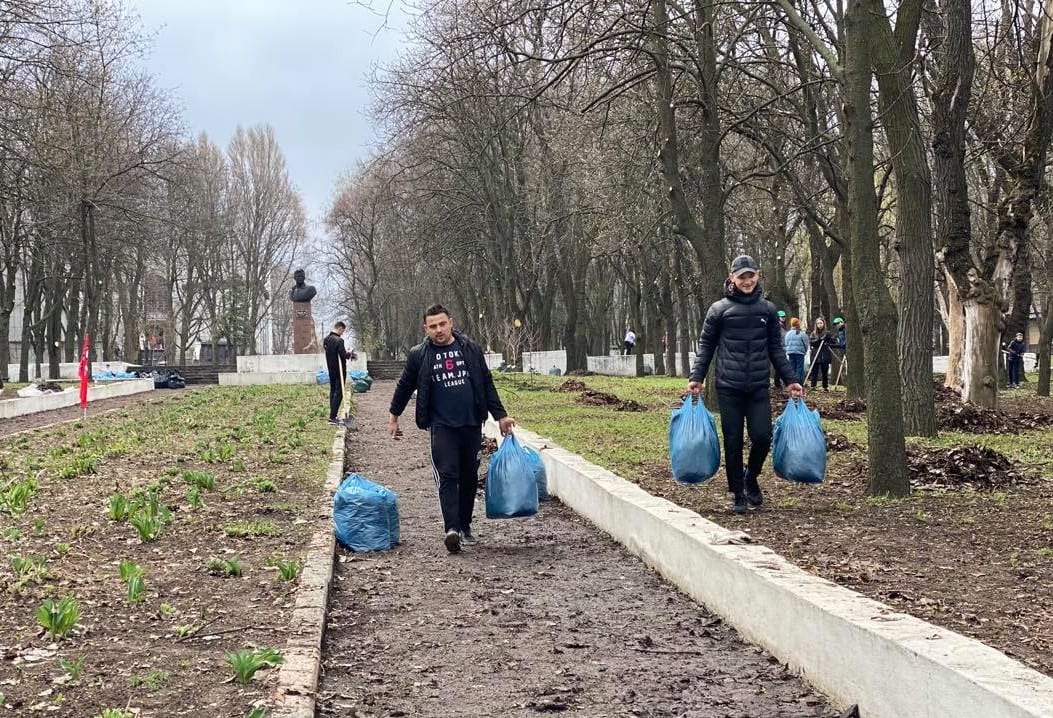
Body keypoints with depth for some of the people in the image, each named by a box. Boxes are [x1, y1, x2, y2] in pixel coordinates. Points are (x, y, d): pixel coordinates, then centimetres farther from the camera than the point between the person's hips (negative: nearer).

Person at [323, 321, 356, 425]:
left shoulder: (326, 339, 8)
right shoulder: (339, 340, -20)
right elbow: (343, 355, -22)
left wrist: (348, 354, 13)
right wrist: (350, 354, 0)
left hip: (330, 369, 8)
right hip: (339, 370, -8)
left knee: (332, 391, 15)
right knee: (338, 393, -5)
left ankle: (332, 416, 17)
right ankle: (332, 417, -9)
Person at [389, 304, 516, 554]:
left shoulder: (470, 349, 5)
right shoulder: (418, 355, 2)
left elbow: (487, 384, 11)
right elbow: (405, 386, 15)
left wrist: (500, 415, 8)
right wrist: (394, 416, 20)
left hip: (472, 425, 2)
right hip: (442, 426, -2)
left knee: (469, 477, 9)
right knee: (447, 476, -14)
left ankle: (465, 526, 21)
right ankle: (451, 529, -23)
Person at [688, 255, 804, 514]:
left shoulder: (768, 309, 8)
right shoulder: (719, 309, 1)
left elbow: (776, 349, 14)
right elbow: (706, 346, 5)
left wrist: (790, 380, 10)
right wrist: (696, 378, -4)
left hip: (759, 386, 2)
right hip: (729, 386, -2)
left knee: (762, 437, -7)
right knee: (733, 442, 1)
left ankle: (751, 477, 22)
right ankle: (738, 495, 14)